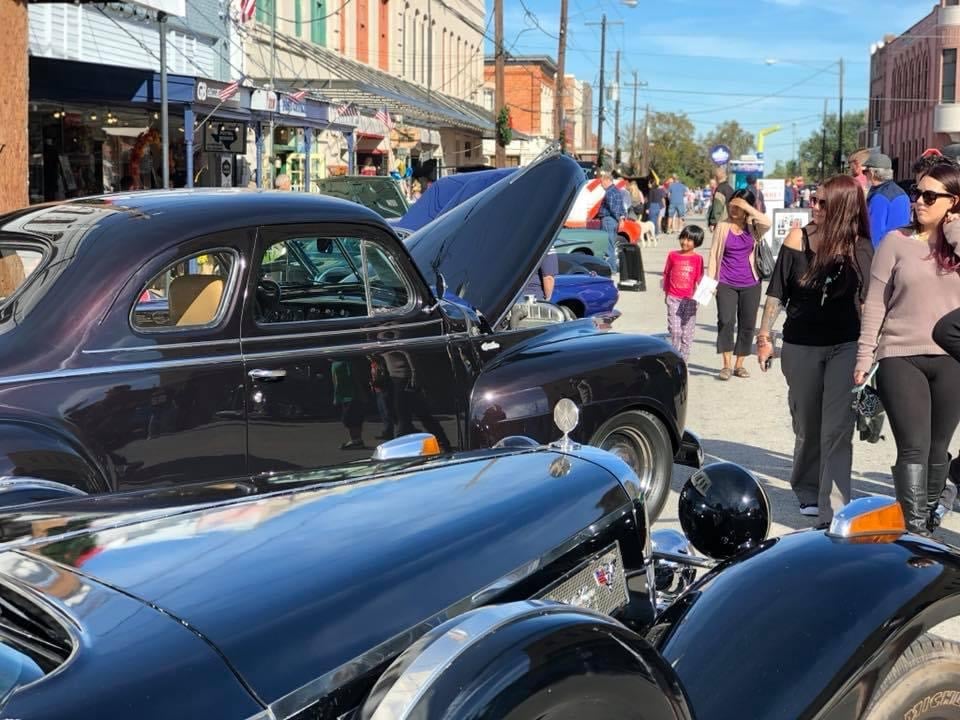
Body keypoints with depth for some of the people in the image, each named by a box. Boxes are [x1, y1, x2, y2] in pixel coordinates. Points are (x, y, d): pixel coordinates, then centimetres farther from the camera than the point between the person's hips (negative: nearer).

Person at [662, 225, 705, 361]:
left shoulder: (698, 258, -1)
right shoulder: (673, 255, 3)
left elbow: (699, 278, 2)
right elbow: (666, 274, 12)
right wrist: (666, 292, 12)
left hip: (690, 299, 0)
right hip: (673, 298, 0)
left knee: (687, 332, 5)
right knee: (675, 331, -5)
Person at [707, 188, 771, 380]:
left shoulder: (753, 227, 3)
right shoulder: (722, 227, 2)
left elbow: (766, 223, -20)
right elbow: (714, 254, 4)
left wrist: (747, 207, -17)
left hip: (750, 284, 2)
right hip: (726, 283, -2)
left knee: (748, 325, 5)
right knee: (726, 321, -14)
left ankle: (739, 365, 17)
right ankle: (727, 365, -10)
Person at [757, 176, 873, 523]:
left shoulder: (861, 248, -5)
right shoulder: (798, 239, -5)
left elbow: (868, 301, 1)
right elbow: (777, 292, 2)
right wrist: (764, 336, 2)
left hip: (845, 347, -1)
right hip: (800, 347, 1)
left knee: (837, 430, -7)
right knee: (807, 427, 15)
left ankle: (834, 510, -5)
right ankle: (808, 491, 36)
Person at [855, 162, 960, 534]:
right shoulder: (897, 241, 1)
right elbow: (875, 303, 1)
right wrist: (864, 357, -3)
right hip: (901, 359, -2)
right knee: (914, 448, -7)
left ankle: (928, 518, 30)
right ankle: (916, 532, -5)